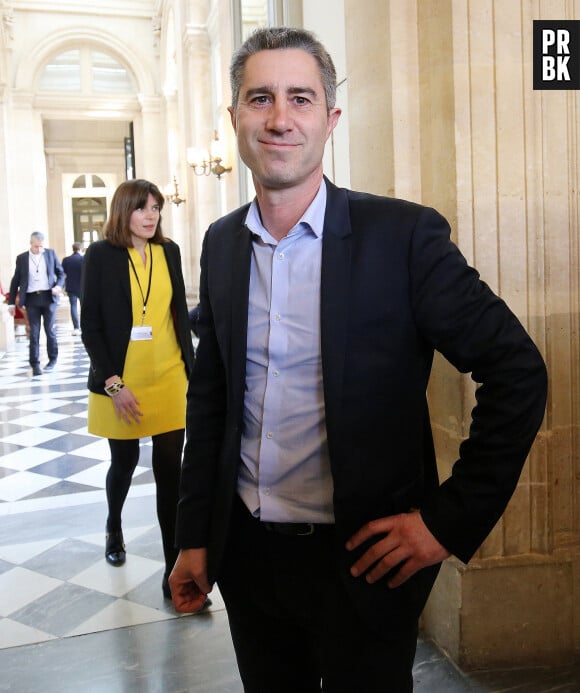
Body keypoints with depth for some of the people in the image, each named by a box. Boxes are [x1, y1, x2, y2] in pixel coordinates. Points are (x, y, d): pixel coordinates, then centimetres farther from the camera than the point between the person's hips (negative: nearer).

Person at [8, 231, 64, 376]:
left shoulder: (51, 253, 5)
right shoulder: (22, 258, 4)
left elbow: (60, 272, 11)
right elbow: (15, 281, 8)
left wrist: (59, 285, -9)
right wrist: (11, 302, 6)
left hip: (48, 296, 0)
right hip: (31, 298, 0)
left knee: (49, 329, 5)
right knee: (34, 332, 0)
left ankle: (53, 359, 21)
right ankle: (35, 364, 5)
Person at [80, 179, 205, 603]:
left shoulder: (169, 251, 5)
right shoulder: (101, 255, -5)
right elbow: (90, 325, -6)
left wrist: (191, 370, 7)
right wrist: (113, 383, -14)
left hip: (169, 379, 2)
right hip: (121, 382, -2)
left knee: (170, 472, 0)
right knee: (125, 461, 16)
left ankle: (175, 570, 8)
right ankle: (114, 528, 48)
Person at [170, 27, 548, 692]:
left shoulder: (402, 234, -14)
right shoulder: (221, 243, 2)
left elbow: (517, 371, -12)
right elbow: (209, 396, 8)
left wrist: (452, 519, -13)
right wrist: (194, 537, 9)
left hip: (361, 560, -4)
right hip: (245, 554, 5)